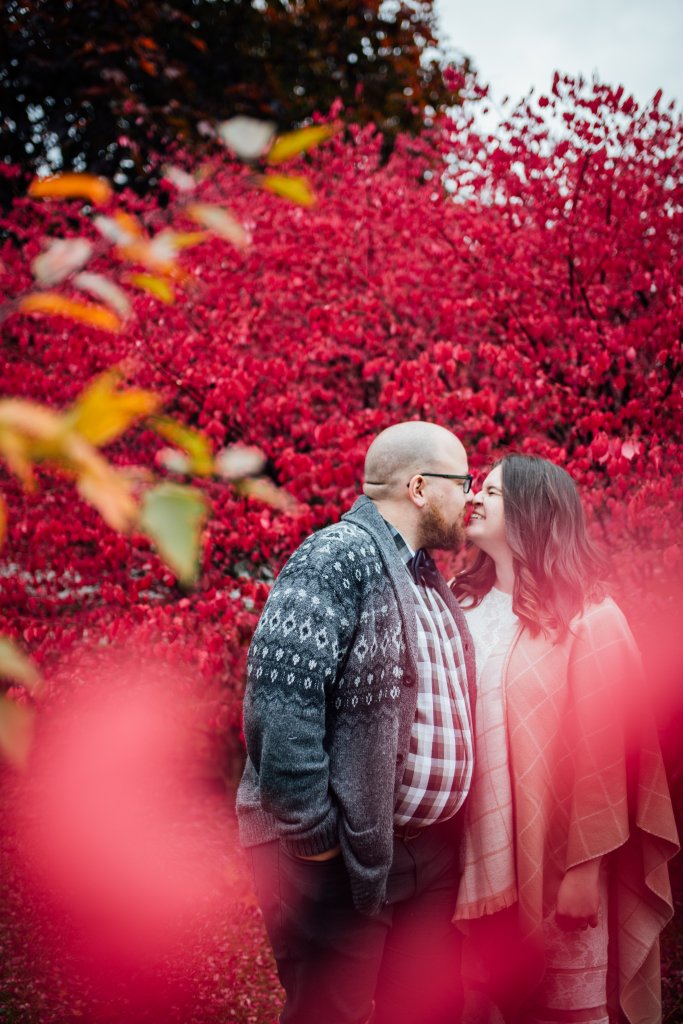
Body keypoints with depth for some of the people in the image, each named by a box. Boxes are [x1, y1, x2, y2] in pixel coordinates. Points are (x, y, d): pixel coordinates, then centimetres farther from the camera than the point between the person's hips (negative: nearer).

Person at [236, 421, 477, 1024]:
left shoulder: (427, 578, 13)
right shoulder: (339, 557, -16)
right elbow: (279, 698, -25)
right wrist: (311, 834, -23)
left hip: (428, 854, 9)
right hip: (344, 858, -8)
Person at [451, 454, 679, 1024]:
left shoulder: (587, 618, -8)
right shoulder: (462, 604, 8)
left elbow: (604, 750, -10)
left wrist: (585, 867, -12)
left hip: (552, 863, -4)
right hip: (476, 859, 5)